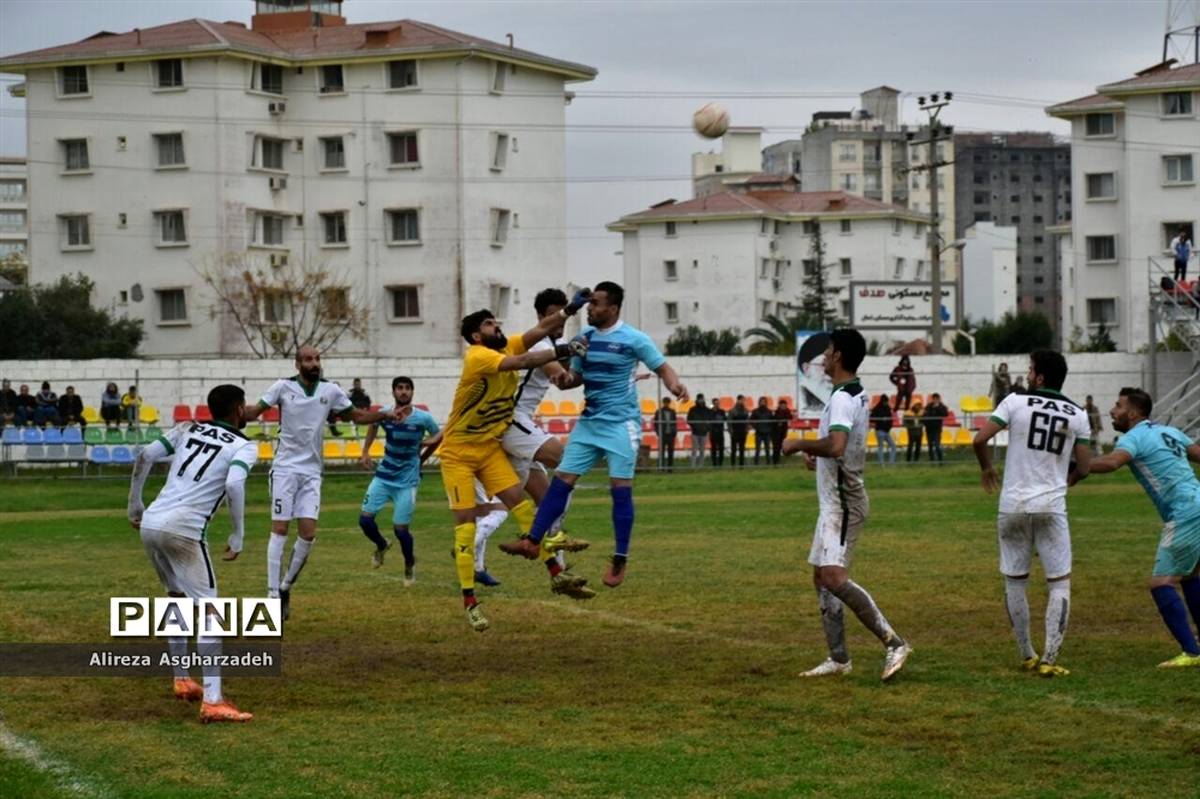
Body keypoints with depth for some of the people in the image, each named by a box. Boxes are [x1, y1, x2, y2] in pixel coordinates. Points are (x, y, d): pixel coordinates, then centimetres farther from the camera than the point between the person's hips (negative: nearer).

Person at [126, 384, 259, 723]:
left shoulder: (188, 430, 19)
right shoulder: (244, 446, 4)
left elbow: (144, 457, 11)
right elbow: (234, 484, -16)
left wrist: (134, 505, 21)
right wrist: (238, 534, -6)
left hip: (150, 525, 7)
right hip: (182, 529, -7)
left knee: (178, 598, 27)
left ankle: (182, 680, 36)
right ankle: (212, 701, -18)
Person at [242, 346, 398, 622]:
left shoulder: (331, 390, 3)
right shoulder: (283, 387, -5)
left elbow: (357, 416, 12)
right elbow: (255, 411, -7)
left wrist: (387, 415, -1)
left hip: (311, 471, 3)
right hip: (285, 468, -3)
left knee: (308, 533, -6)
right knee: (280, 529, -6)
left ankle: (286, 586, 12)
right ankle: (273, 594, -3)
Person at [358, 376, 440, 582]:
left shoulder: (423, 418, -13)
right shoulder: (384, 414, -6)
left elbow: (438, 435, 5)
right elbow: (373, 425, 18)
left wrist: (423, 443, -9)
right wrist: (366, 452, 12)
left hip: (407, 480, -3)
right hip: (384, 475, 3)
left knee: (400, 528, -6)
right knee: (365, 518, -4)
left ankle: (410, 564, 24)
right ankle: (381, 545, 30)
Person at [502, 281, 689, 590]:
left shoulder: (633, 339, -10)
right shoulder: (585, 336, 7)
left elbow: (662, 368, -6)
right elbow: (576, 375, 17)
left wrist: (675, 385, -28)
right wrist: (565, 380, -7)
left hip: (621, 423, -5)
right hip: (589, 422, 6)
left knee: (621, 488, -6)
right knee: (562, 479, 2)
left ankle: (620, 560, 2)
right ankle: (532, 541, 6)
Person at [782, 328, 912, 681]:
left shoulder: (842, 398, -17)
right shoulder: (858, 394, 15)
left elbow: (836, 445, -32)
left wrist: (800, 444, -18)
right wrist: (816, 452, 19)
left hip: (843, 502, -11)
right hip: (836, 501, 11)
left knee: (833, 576, -21)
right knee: (821, 576, 14)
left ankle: (893, 642, -23)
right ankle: (838, 659, 17)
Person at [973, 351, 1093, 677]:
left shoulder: (1016, 402, -2)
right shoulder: (1077, 415, 3)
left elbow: (980, 440, -6)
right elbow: (1083, 468, 2)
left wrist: (986, 467, 14)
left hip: (1013, 506, 0)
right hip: (1051, 506, 0)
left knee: (1015, 582, 13)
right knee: (1059, 582, 5)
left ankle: (1027, 656, 17)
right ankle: (1049, 659, -6)